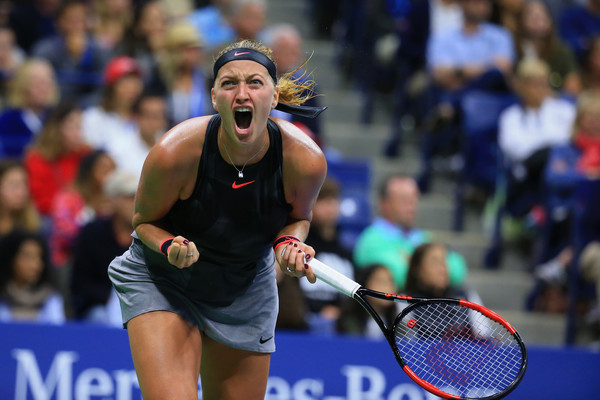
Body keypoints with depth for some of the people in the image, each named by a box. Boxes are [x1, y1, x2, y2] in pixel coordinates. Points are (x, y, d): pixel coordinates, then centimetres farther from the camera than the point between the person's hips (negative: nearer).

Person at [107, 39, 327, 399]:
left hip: (246, 294, 3)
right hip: (163, 284, -3)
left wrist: (289, 243, -21)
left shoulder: (306, 160, -23)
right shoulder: (175, 152, -29)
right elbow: (145, 221, -9)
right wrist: (169, 246, -31)